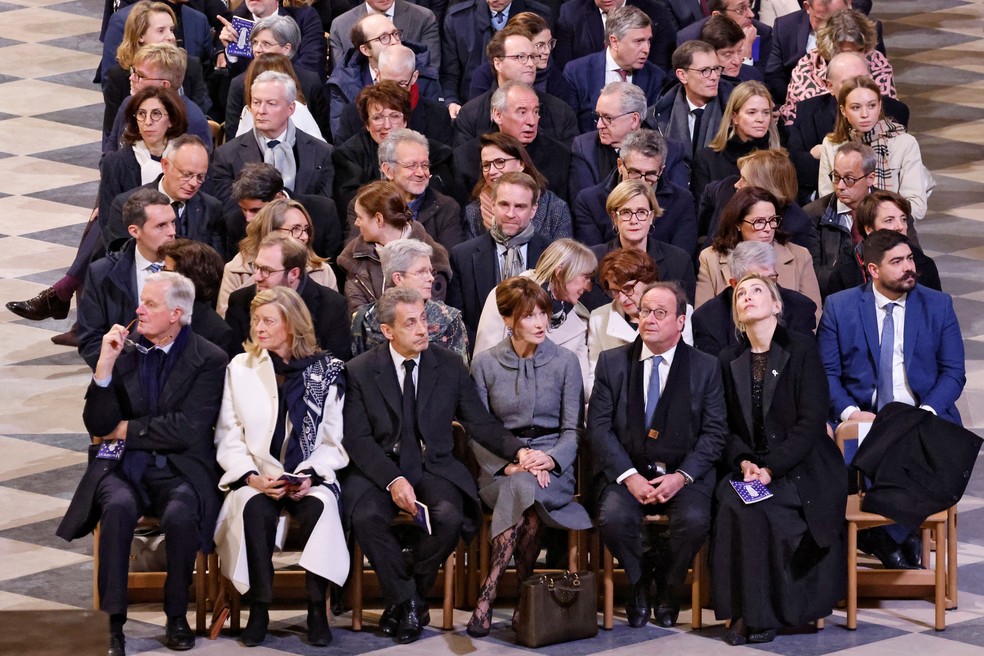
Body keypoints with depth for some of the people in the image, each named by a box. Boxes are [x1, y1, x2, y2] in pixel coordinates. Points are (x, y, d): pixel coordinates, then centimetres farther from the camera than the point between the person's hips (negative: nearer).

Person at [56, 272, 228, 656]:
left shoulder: (209, 360, 0)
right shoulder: (124, 352, 8)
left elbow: (186, 430, -11)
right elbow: (97, 426, 2)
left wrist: (125, 430, -3)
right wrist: (105, 365, -10)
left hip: (179, 470, -2)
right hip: (123, 468, 2)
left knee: (180, 514, -35)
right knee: (118, 506, -33)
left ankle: (176, 616, -12)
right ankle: (114, 622, -28)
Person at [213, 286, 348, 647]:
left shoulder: (326, 370, 5)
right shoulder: (240, 368, 8)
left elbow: (335, 441, 4)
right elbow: (228, 438, 5)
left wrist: (311, 475, -13)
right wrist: (252, 477, -11)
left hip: (309, 479, 0)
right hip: (256, 477, 0)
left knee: (319, 506, -34)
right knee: (255, 507, -34)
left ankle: (317, 608, -24)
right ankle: (259, 609, -24)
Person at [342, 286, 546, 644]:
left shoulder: (450, 366, 5)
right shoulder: (360, 371, -1)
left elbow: (480, 423, 5)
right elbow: (356, 438, -6)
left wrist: (518, 450, -14)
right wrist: (393, 480, -21)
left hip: (434, 467, 1)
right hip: (380, 467, -1)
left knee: (449, 516, -31)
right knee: (366, 517, -33)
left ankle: (404, 600, -7)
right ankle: (407, 600, -10)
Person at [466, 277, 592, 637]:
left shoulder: (565, 362, 6)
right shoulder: (485, 364, 6)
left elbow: (572, 429, 4)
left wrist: (549, 460, -16)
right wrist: (508, 464, -15)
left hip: (552, 467, 0)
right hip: (501, 468, 0)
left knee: (525, 490, -35)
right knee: (524, 492, -36)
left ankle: (489, 594, -29)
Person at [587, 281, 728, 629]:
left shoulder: (705, 368, 5)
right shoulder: (612, 362, 7)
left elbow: (714, 432, 0)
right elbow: (598, 426, 0)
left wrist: (681, 476, -15)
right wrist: (629, 477, -14)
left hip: (684, 473, 0)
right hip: (625, 469, 1)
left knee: (695, 520, -31)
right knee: (613, 518, -31)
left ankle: (666, 584, 2)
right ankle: (638, 581, 3)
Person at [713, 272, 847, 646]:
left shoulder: (801, 350, -2)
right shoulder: (730, 361, 13)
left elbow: (810, 422, -9)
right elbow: (729, 427, 11)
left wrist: (771, 468, -17)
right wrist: (744, 462, -11)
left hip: (801, 470, -4)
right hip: (749, 469, 4)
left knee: (746, 506, -30)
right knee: (732, 500, -28)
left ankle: (758, 615, -19)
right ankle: (749, 613, -20)